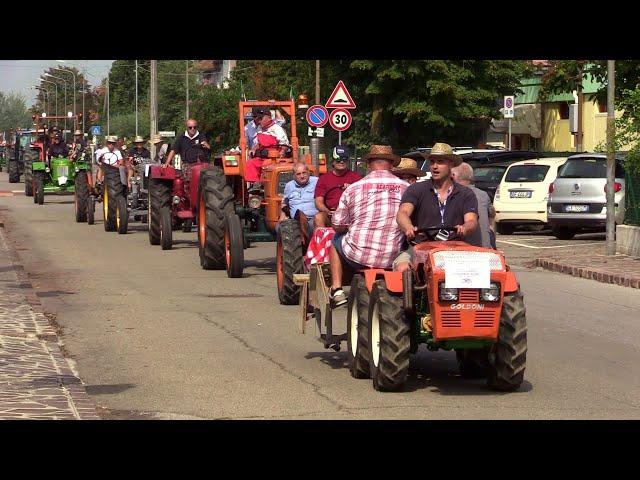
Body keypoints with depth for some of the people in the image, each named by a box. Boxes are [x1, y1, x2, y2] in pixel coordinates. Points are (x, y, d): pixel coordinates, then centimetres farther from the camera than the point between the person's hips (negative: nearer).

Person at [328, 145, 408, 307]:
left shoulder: (353, 188, -2)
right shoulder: (406, 188, -1)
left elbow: (338, 225, 4)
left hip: (356, 257, 0)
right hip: (391, 259, 0)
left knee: (336, 240, 31)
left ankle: (336, 290, 20)